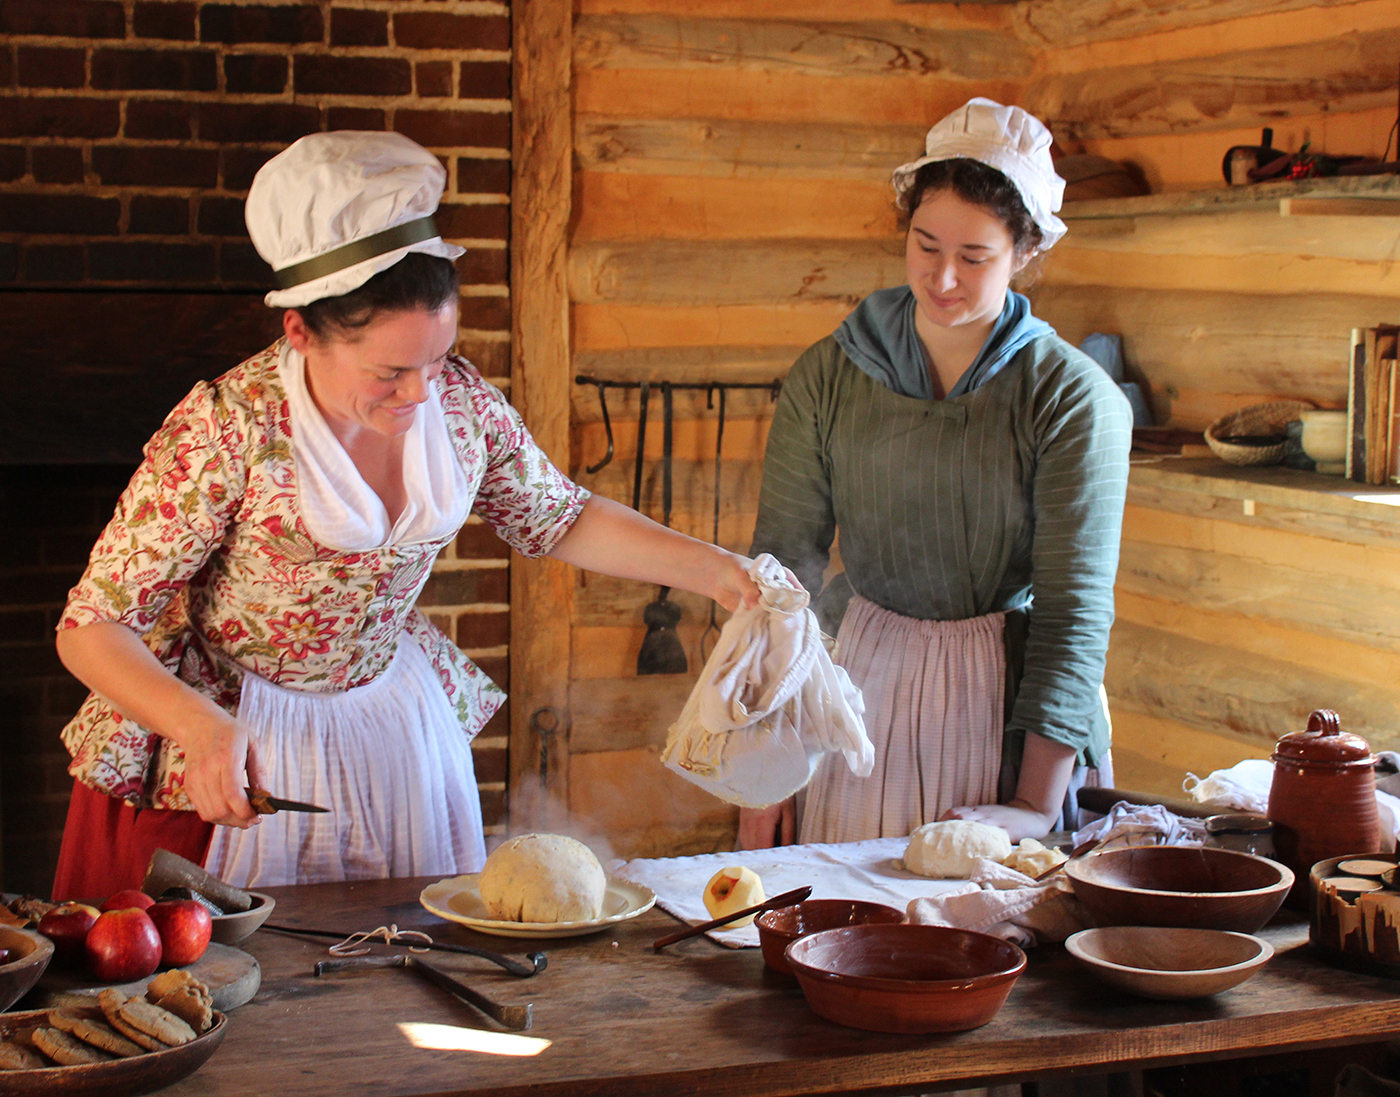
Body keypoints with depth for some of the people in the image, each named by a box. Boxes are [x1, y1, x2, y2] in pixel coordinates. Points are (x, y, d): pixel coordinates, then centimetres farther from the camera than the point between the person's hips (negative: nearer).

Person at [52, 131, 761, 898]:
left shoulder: (461, 402, -13)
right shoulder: (228, 431, -27)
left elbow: (557, 519, 6)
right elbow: (93, 628, -22)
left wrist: (713, 570, -4)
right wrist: (202, 726, -39)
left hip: (394, 713, 5)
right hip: (228, 743, -4)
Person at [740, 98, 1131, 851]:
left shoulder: (1076, 400, -8)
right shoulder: (827, 379, 0)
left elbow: (1073, 608, -10)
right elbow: (782, 565, -1)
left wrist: (1037, 806, -15)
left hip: (1011, 699, -2)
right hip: (866, 682, 2)